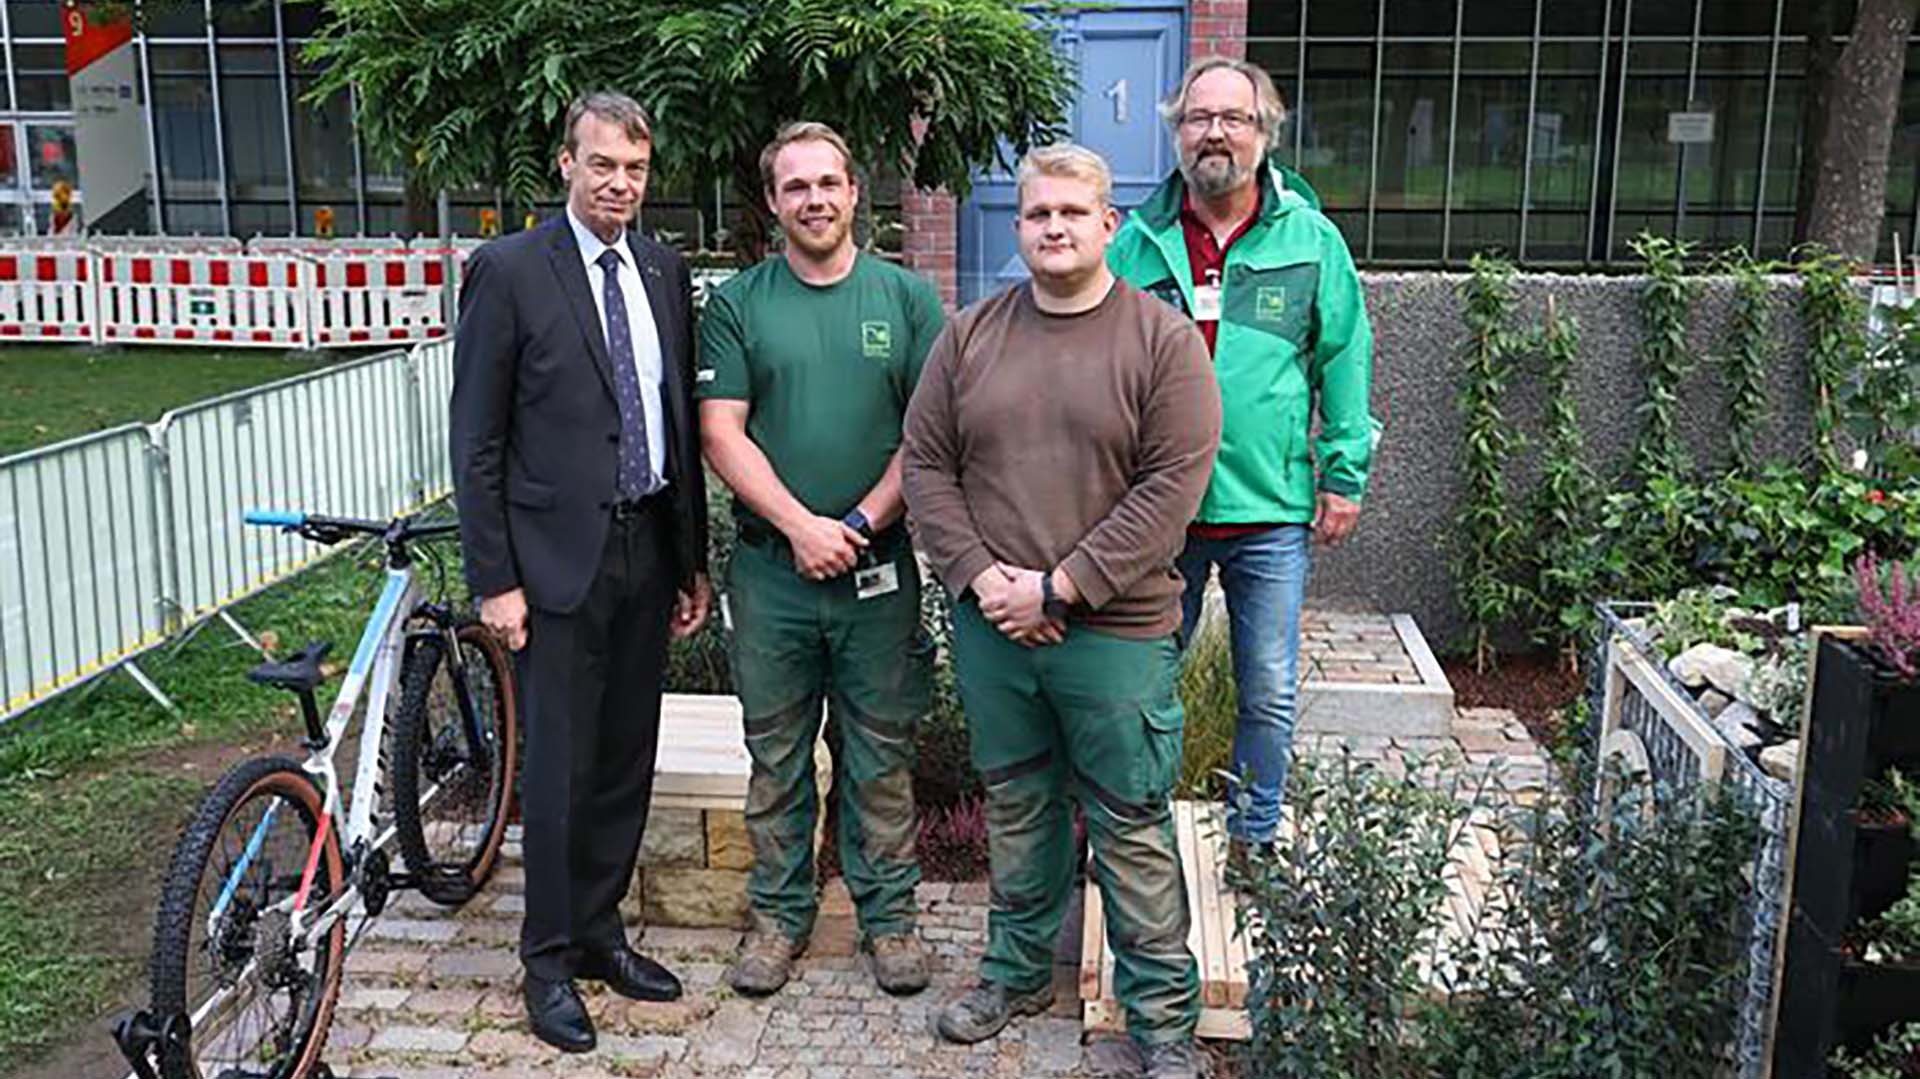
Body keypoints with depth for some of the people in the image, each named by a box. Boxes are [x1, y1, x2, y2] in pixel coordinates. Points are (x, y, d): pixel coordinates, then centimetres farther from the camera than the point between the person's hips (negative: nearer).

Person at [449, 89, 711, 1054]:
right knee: (559, 768, 3)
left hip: (648, 551, 5)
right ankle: (549, 960, 20)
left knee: (626, 760, 13)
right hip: (559, 557, -5)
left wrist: (693, 560, 11)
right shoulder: (507, 270, -7)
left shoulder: (664, 272, 9)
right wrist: (493, 579, -10)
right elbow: (476, 441, -7)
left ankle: (600, 932, 30)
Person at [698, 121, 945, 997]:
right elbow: (720, 433, -4)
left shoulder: (906, 297, 3)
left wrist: (862, 521, -12)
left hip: (878, 568, 0)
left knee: (880, 755, 8)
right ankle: (780, 913, 25)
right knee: (775, 753, 10)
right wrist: (799, 524, -14)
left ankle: (889, 913, 22)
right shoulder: (736, 303, 3)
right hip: (769, 566, 1)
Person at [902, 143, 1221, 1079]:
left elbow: (1171, 486, -12)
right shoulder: (969, 336, 6)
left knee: (1132, 827, 5)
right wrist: (982, 577, -8)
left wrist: (1060, 588, -15)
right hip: (989, 626, 4)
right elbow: (926, 464, 5)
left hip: (1115, 632, -3)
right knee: (1015, 808, 18)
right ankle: (1017, 973, 36)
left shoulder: (1164, 340, -5)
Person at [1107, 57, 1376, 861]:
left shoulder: (1312, 239, 1)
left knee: (1270, 695, 9)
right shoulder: (1138, 242, 3)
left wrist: (1346, 475, 0)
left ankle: (1252, 844, 28)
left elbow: (1345, 359, 4)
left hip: (1274, 513, 0)